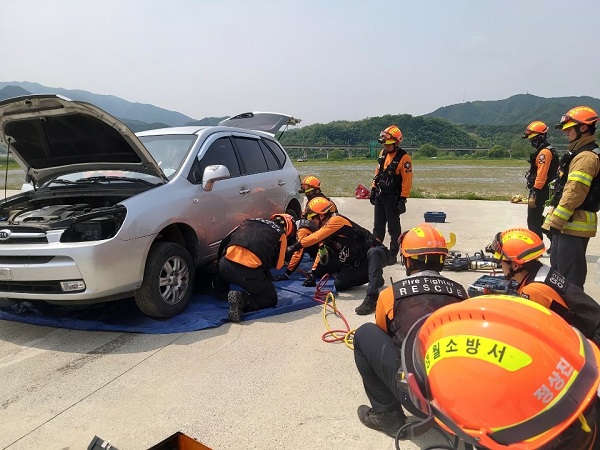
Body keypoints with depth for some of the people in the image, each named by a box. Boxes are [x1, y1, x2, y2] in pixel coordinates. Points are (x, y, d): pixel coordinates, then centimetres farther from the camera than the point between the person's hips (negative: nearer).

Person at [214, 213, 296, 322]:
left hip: (226, 265, 6)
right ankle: (242, 301, -8)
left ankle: (220, 291, 31)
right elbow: (278, 265, 13)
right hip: (250, 273, -6)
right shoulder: (281, 234, 12)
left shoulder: (249, 221, 24)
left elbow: (225, 242, 26)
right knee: (271, 299, 15)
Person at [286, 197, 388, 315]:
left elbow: (315, 238, -28)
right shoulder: (325, 228, 8)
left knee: (373, 252, -43)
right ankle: (374, 277, 11)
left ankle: (372, 297, -46)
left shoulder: (336, 220, -19)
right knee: (338, 285, -4)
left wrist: (294, 247, -20)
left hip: (375, 255, -9)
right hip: (357, 264, 9)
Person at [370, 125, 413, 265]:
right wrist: (373, 189, 15)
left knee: (393, 227, 3)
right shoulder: (383, 153, 9)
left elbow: (407, 180, -16)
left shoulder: (403, 158, -14)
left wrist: (403, 199, -17)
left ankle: (393, 254, 11)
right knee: (378, 226, 12)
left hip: (393, 197, -7)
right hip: (380, 195, 7)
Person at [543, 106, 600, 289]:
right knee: (558, 268, 20)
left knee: (570, 275, -6)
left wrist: (556, 221, -20)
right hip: (569, 223, 11)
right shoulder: (579, 153, 18)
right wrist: (554, 219, 22)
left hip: (574, 224, -11)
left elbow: (574, 193, -23)